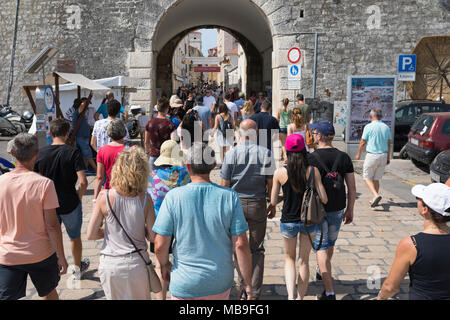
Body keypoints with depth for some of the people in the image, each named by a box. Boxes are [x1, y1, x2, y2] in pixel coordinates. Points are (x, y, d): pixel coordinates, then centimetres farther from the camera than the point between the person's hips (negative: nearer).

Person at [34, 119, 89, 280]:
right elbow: (83, 182, -23)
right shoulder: (73, 153, -15)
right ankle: (78, 268, 40)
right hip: (70, 204, -2)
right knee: (75, 238, 21)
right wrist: (78, 197, -5)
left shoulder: (41, 153, -6)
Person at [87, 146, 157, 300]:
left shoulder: (104, 197, -14)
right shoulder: (145, 199, -13)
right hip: (136, 263, 0)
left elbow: (91, 234, -8)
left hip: (110, 265, 0)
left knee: (114, 297, 23)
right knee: (141, 297, 22)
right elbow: (153, 237, -10)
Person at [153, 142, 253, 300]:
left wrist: (164, 265, 10)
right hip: (220, 283, 1)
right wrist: (248, 283, -2)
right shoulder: (230, 197, -12)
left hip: (184, 283, -1)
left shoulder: (173, 197, -14)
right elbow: (241, 244, -12)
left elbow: (160, 245, -11)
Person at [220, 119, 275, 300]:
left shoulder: (231, 154, -6)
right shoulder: (265, 153, -5)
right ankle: (255, 292, 15)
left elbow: (224, 184, -4)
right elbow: (270, 182, -4)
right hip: (258, 204, 0)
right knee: (257, 249, 11)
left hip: (235, 203, 0)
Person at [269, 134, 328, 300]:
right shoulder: (313, 171, -11)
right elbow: (324, 199, -10)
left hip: (288, 222, 0)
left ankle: (290, 296, 4)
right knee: (304, 260, 19)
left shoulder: (280, 173, -12)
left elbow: (273, 202, -7)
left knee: (289, 258, 21)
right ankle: (300, 297, 30)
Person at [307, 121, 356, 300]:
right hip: (337, 209, 5)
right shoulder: (344, 157, -1)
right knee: (330, 243, 24)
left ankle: (329, 293, -1)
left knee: (321, 248, 2)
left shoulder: (310, 159, -13)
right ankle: (322, 273, 49)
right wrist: (350, 211, 10)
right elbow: (352, 187, 1)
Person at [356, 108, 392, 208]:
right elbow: (389, 144, 10)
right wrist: (388, 157, 18)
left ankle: (376, 195, -15)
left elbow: (363, 142, -5)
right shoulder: (386, 127, 6)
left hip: (372, 155, -5)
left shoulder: (369, 127, -8)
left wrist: (359, 154, 9)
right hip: (383, 155, 5)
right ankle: (375, 200, 18)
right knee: (376, 178, 14)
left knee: (367, 177, 5)